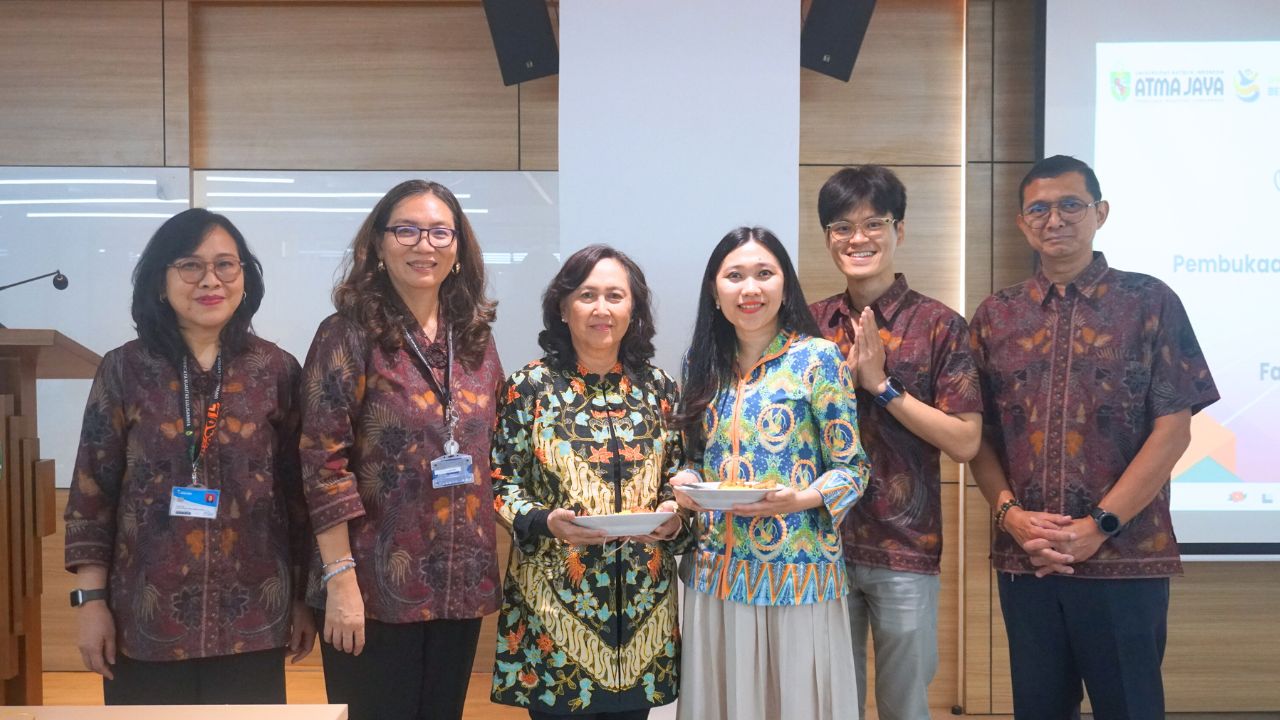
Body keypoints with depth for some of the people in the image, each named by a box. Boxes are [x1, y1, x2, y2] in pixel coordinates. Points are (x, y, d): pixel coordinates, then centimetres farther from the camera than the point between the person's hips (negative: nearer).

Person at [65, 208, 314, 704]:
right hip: (146, 619, 0)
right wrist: (90, 601, -4)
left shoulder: (277, 370, 1)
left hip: (251, 617, 1)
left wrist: (304, 597, 4)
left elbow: (299, 490, 4)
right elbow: (92, 493, 1)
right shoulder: (124, 370, 0)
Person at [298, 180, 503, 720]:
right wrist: (340, 579, -17)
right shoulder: (348, 336, -8)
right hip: (376, 591, -5)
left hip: (461, 588, 5)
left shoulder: (475, 341, 9)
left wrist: (491, 568, 10)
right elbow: (323, 466, -13)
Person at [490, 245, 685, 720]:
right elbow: (500, 483, -2)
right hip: (556, 598, -3)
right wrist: (544, 521, -19)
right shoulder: (529, 386, -3)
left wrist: (674, 515, -8)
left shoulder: (659, 388, 6)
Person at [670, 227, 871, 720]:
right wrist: (686, 481, -5)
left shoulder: (818, 359, -6)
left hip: (796, 573, -4)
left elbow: (852, 468, -5)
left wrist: (802, 499, -23)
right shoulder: (702, 365, 8)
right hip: (716, 573, 4)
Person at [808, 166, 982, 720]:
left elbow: (965, 442, -10)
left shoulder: (939, 326, -5)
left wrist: (882, 384, -15)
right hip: (823, 545, 3)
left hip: (905, 550, -3)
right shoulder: (810, 324, 6)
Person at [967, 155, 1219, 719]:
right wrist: (1009, 513, -9)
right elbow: (977, 434, 8)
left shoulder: (1150, 303, 0)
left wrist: (1100, 526, -12)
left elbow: (1172, 429, -5)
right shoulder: (995, 317, 8)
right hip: (1024, 559, 3)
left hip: (1126, 558, -2)